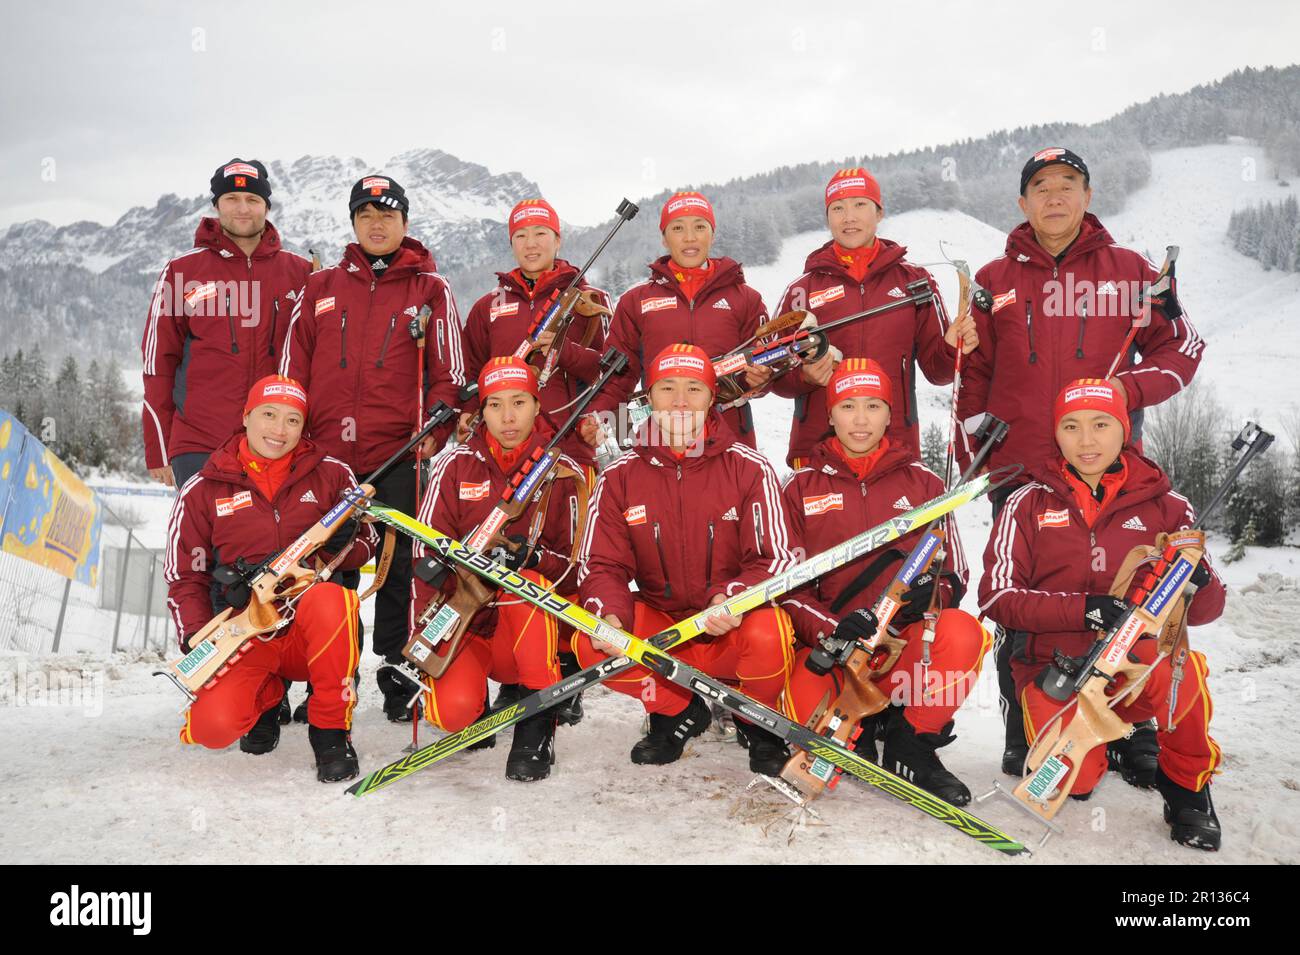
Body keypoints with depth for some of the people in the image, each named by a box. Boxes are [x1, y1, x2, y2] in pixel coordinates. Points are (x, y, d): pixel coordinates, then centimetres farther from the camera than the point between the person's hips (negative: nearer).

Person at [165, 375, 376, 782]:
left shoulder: (331, 474, 4)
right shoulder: (202, 491, 4)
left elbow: (367, 548, 8)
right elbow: (184, 578, 10)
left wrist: (343, 543, -17)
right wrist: (195, 639, -8)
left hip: (315, 631, -1)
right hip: (245, 636, 1)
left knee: (329, 599, -37)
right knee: (214, 726, -27)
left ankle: (331, 730, -16)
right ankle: (267, 696, 13)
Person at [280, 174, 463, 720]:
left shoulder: (430, 288, 8)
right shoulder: (321, 287, 14)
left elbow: (449, 371, 4)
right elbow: (293, 369, 14)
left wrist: (433, 431, -8)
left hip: (400, 455, -2)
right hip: (327, 452, 2)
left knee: (399, 568, 3)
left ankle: (397, 679, 14)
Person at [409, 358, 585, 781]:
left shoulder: (564, 472, 0)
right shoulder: (455, 465, 0)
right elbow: (427, 554, -3)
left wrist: (530, 556, -22)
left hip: (533, 620, 0)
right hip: (463, 621, 0)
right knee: (452, 709, -27)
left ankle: (537, 731, -20)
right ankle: (477, 709, 13)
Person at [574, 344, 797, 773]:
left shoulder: (749, 468, -7)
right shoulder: (620, 476, -2)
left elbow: (774, 559, -11)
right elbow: (602, 564, -2)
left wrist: (734, 598, -32)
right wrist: (608, 615, -24)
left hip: (732, 631, -2)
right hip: (659, 624, 3)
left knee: (768, 633, -34)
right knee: (590, 643, -24)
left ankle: (758, 722, 2)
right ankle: (677, 711, 7)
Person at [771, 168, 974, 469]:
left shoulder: (914, 281, 10)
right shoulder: (802, 289, 7)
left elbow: (936, 370, 11)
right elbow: (775, 373, 6)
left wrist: (953, 351, -10)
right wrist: (804, 375, -14)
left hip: (896, 447, 1)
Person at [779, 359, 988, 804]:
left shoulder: (923, 482, 10)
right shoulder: (801, 487, 7)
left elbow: (954, 572, 11)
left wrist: (931, 592, -15)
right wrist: (833, 627, -18)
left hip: (908, 643, 1)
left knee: (962, 633, -32)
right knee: (803, 707, -32)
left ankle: (911, 746, -7)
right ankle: (857, 730, 8)